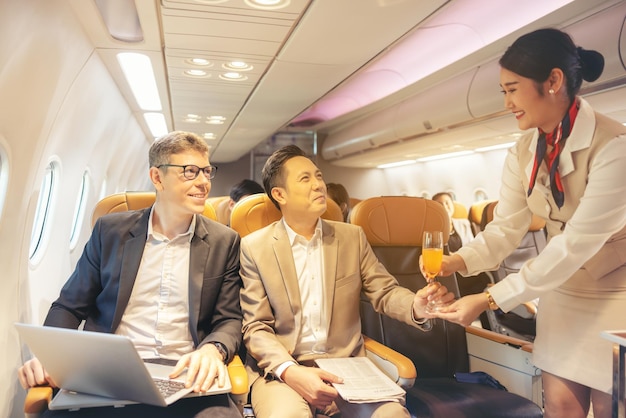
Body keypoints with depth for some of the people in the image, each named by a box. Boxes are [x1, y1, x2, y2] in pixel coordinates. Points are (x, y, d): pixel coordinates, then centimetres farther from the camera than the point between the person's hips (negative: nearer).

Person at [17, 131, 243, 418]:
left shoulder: (224, 242, 5)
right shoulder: (111, 230, 7)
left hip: (185, 377, 0)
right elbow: (70, 306, 11)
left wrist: (213, 349, -18)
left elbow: (229, 320, 5)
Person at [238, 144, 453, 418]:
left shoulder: (352, 237, 7)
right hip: (280, 368, -2)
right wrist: (289, 371, -22)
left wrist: (416, 307, -16)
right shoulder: (254, 247, -2)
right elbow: (256, 327, -4)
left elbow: (384, 292, 8)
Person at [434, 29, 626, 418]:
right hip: (563, 293, 5)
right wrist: (458, 261, -26)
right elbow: (505, 228, -7)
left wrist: (489, 300, -31)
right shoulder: (524, 152, -4)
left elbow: (576, 244, -30)